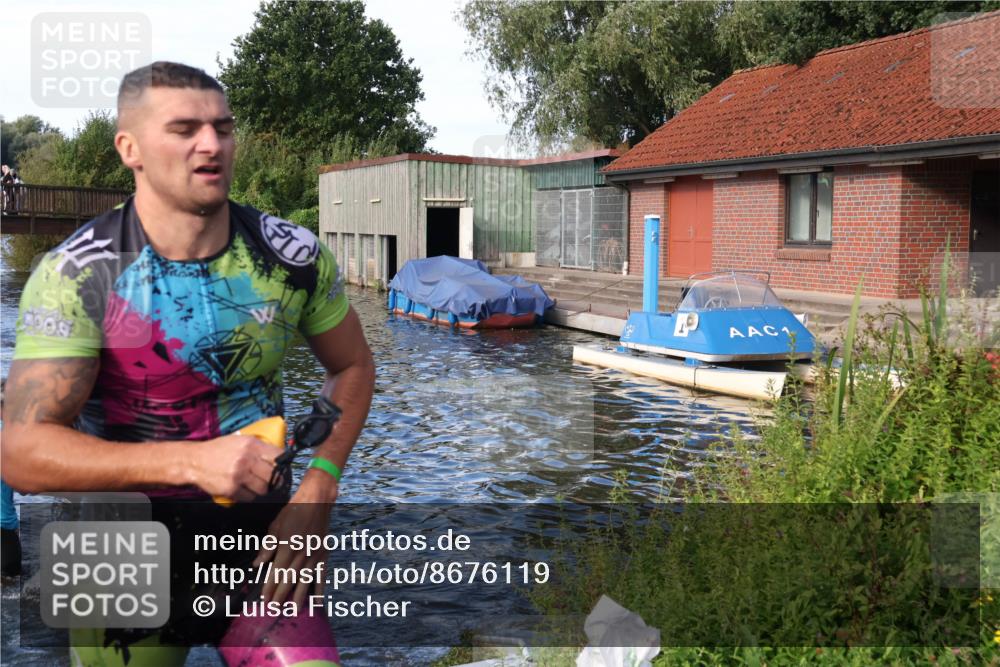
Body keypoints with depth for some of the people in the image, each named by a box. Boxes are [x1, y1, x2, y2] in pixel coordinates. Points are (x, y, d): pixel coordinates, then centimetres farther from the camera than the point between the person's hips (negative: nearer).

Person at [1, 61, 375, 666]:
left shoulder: (294, 257, -9)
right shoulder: (77, 277, -17)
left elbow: (352, 366, 6)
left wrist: (319, 486, -9)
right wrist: (192, 462, -36)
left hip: (260, 531, 2)